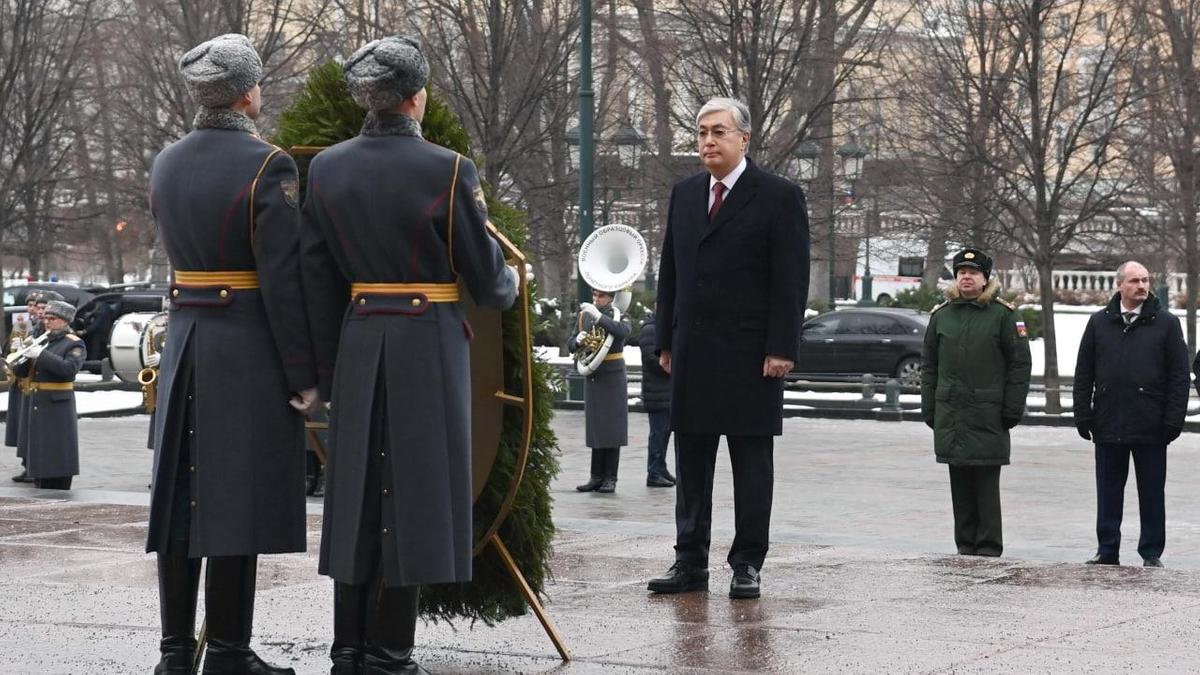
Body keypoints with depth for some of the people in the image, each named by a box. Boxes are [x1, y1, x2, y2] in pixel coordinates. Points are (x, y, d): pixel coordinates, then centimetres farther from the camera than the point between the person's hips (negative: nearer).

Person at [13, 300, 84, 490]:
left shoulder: (74, 344, -4)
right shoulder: (42, 341, 17)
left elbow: (69, 369, -22)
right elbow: (21, 372, 15)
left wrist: (41, 355, -23)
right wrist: (24, 353, -5)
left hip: (56, 409, -7)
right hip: (35, 408, 7)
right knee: (40, 458, 11)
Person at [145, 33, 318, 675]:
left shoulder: (165, 164, 8)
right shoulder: (266, 166, -13)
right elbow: (283, 280, -15)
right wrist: (304, 376, -11)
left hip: (184, 337, 7)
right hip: (251, 349, -7)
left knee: (181, 493, 10)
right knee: (240, 497, -2)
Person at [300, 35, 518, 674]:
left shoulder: (326, 168, 2)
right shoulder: (448, 170, -11)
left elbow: (317, 280, 5)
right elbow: (484, 272, -3)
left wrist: (328, 368, 11)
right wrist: (509, 284, 20)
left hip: (358, 342, 4)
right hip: (429, 346, -4)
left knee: (357, 492, 11)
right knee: (414, 493, 1)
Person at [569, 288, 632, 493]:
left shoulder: (619, 315, -3)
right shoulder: (584, 315, 9)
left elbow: (624, 331, -26)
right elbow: (570, 346, 11)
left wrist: (598, 317, -33)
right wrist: (578, 340, -12)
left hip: (613, 378, -4)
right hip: (592, 377, 4)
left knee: (612, 428, -2)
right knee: (595, 428, 6)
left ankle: (610, 478, 2)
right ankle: (596, 477, 10)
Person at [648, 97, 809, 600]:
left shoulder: (779, 197, -4)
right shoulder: (685, 195, 14)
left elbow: (792, 279, -7)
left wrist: (781, 348, -13)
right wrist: (666, 341, 11)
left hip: (750, 353, -5)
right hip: (692, 352, 5)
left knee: (752, 463, 1)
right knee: (690, 461, 7)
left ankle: (747, 564, 6)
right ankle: (691, 562, 12)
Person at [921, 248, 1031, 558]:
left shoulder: (1003, 315, 1)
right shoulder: (942, 315, 12)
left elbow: (1020, 364, 0)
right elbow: (928, 366, 16)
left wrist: (1012, 410, -5)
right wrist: (930, 409, 9)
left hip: (988, 416, -4)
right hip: (950, 414, 4)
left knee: (987, 484, -4)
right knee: (960, 485, 7)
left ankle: (989, 546, 1)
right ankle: (965, 546, 14)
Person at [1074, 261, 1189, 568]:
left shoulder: (1166, 323, 2)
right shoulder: (1099, 323, 8)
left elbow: (1179, 375, 0)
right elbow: (1084, 374, 10)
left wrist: (1173, 420, -7)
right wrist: (1083, 416, 2)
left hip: (1150, 427, -2)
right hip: (1109, 425, 2)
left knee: (1151, 493, 4)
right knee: (1108, 493, 8)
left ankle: (1152, 552, 12)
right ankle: (1107, 551, 15)